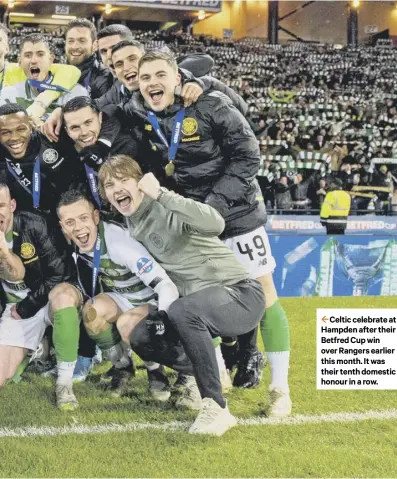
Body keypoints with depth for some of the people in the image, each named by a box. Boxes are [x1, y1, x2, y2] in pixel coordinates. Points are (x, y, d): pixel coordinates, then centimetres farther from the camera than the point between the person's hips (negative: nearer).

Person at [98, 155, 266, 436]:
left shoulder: (166, 209, -15)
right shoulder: (131, 226, 10)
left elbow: (215, 225, -35)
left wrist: (161, 194, -35)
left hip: (241, 293, -9)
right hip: (197, 303, 9)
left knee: (182, 312, -35)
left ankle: (217, 408, -25)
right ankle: (204, 371, 23)